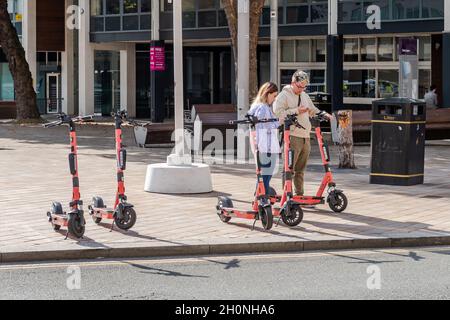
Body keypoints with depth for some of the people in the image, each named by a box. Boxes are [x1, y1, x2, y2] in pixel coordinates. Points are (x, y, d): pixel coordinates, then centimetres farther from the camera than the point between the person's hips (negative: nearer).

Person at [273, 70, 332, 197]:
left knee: (301, 169, 11)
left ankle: (300, 194, 17)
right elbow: (278, 112, -14)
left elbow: (313, 111, 29)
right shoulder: (284, 95, -3)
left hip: (306, 137, 7)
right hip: (292, 137, -7)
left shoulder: (304, 96, 21)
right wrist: (296, 111, -15)